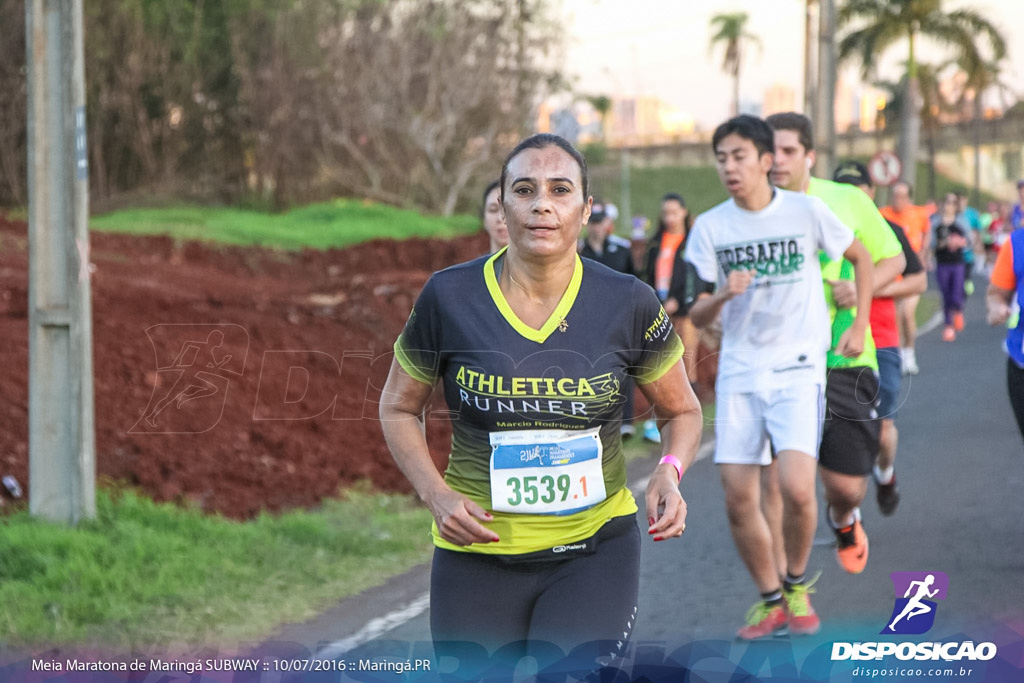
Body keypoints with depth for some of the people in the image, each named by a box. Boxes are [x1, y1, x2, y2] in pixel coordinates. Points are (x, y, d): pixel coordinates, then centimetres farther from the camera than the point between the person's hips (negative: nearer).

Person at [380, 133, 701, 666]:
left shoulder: (627, 303, -4)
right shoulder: (449, 297, -6)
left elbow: (682, 411, 11)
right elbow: (398, 407, 8)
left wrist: (669, 472, -10)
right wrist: (437, 494, -8)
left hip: (596, 551, -1)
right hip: (476, 555, 1)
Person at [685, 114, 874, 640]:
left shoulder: (806, 212, -5)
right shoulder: (709, 227, 1)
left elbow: (860, 258, 12)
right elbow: (697, 317, 3)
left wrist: (860, 326, 6)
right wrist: (723, 295, -19)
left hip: (798, 369, -3)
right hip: (739, 374, 3)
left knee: (796, 487, -19)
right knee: (738, 500, -3)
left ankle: (797, 585, 8)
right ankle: (770, 599, 18)